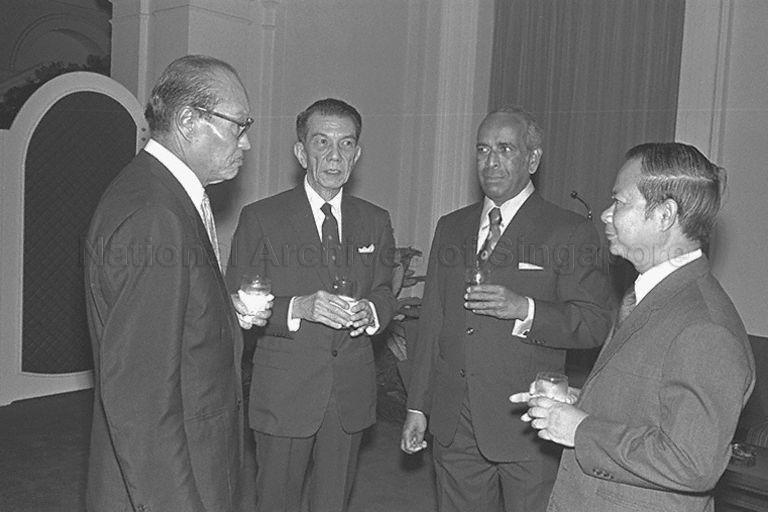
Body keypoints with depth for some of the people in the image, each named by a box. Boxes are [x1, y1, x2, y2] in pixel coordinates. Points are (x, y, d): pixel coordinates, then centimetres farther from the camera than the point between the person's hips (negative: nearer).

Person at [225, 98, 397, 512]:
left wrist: (370, 311, -12)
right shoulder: (260, 218, -6)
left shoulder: (375, 222, 7)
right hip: (283, 394, -3)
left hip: (351, 395, 3)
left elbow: (384, 291, 12)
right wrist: (298, 307, -24)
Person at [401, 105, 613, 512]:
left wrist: (524, 309, -24)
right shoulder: (451, 227, 11)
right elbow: (432, 321, 12)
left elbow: (596, 324, -9)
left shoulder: (571, 233, -4)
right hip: (453, 425, 4)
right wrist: (417, 405, 10)